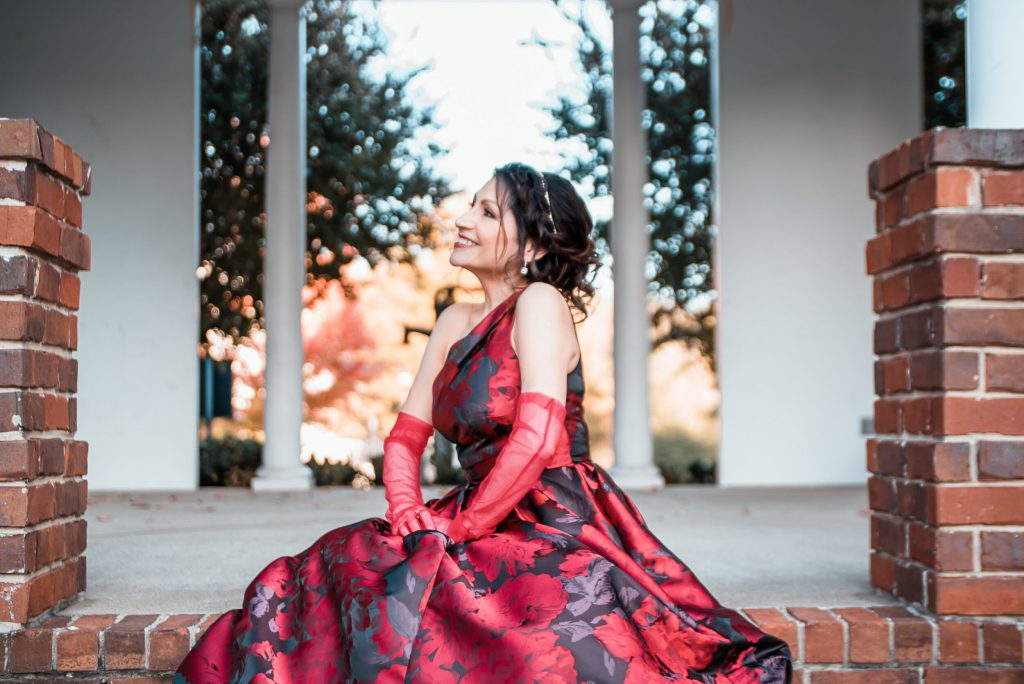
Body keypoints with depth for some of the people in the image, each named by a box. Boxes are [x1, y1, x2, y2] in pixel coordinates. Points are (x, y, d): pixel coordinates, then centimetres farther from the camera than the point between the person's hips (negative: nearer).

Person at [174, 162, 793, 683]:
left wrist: (460, 529, -13)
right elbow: (407, 434, 16)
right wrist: (408, 510, -4)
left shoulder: (540, 304, -9)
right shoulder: (456, 322, 15)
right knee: (332, 573, -4)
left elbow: (537, 438, -20)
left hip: (553, 533, -8)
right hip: (483, 530, 8)